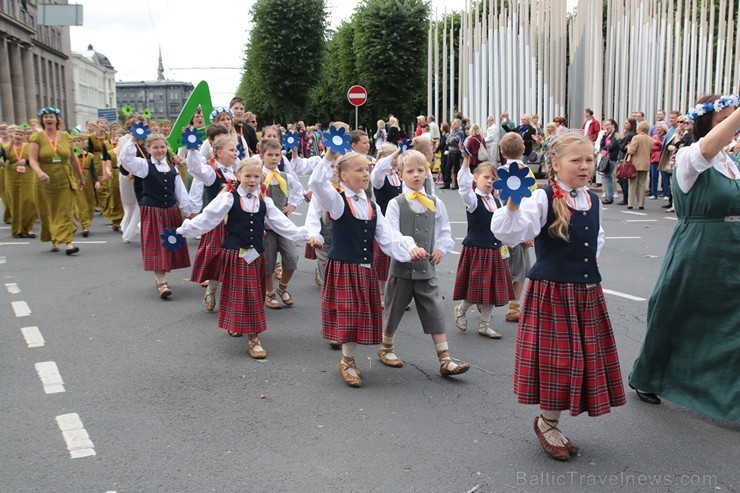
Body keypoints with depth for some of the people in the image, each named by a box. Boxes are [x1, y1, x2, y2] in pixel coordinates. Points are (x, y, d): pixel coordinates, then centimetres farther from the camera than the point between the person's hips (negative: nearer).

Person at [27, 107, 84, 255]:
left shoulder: (65, 136, 7)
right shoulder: (36, 137, -2)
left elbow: (73, 158, 15)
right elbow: (32, 160, -10)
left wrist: (81, 176, 20)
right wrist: (40, 172, -29)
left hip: (65, 182, 1)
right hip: (45, 183, -1)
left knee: (66, 212, -5)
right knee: (48, 213, 7)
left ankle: (68, 243, -11)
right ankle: (54, 241, 22)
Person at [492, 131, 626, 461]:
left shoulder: (593, 200, 8)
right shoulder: (543, 199, -13)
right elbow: (509, 234, -26)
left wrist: (590, 259, 13)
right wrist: (512, 204, -40)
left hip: (587, 291, 7)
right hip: (551, 291, -7)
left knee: (585, 356, 11)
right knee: (556, 357, -1)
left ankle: (549, 423, 29)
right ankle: (547, 424, 24)